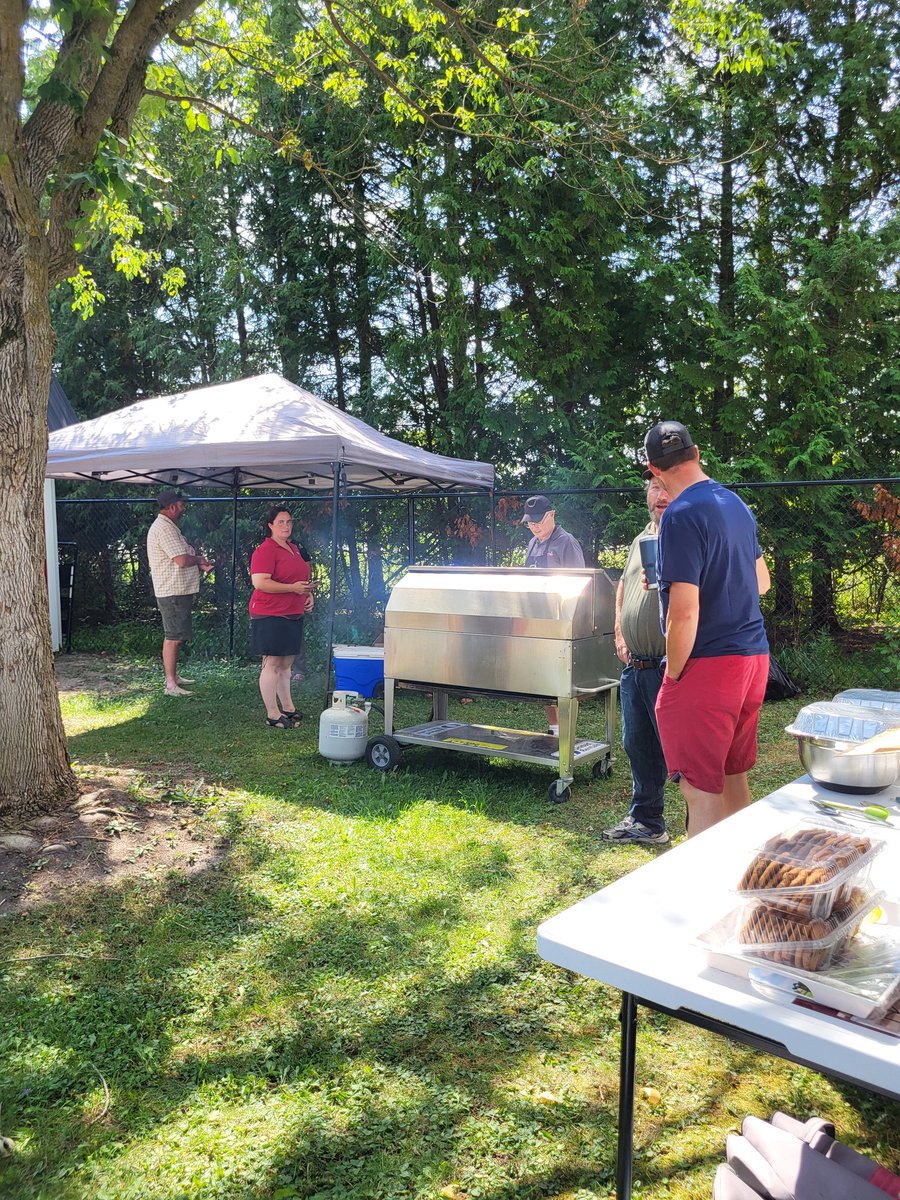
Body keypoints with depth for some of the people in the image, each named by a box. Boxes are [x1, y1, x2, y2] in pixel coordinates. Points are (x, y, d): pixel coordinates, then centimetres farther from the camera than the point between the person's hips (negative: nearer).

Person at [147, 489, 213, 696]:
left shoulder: (168, 527, 18)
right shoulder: (164, 528, -17)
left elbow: (182, 556, 21)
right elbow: (182, 560, -25)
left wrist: (199, 563, 2)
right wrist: (199, 559, -5)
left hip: (179, 591, 11)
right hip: (173, 593, -11)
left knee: (174, 636, 17)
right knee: (173, 638, -9)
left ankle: (173, 676, 28)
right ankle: (170, 685, -7)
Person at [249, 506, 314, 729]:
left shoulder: (294, 548, 17)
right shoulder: (265, 551, -12)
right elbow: (260, 582, -22)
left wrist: (308, 593, 12)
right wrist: (293, 588, -21)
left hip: (293, 616, 9)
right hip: (270, 616, -9)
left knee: (286, 664, 15)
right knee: (272, 664, -4)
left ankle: (287, 707, 24)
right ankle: (273, 715, 1)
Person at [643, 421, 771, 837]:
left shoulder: (681, 515, -16)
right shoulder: (736, 504, 10)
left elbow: (684, 613, -22)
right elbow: (761, 582, 22)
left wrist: (673, 673, -10)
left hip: (709, 663, -9)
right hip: (753, 657, 9)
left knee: (702, 793, -3)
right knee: (734, 780, 19)